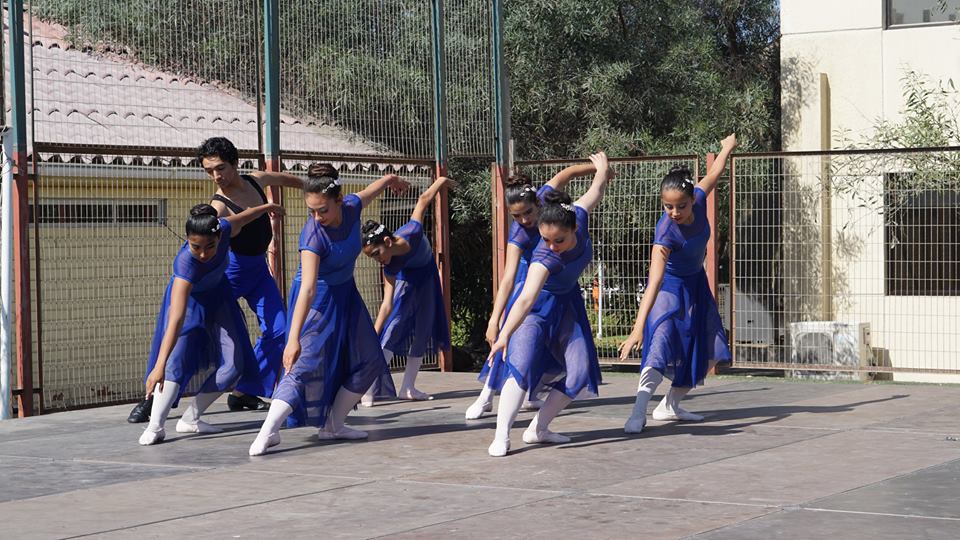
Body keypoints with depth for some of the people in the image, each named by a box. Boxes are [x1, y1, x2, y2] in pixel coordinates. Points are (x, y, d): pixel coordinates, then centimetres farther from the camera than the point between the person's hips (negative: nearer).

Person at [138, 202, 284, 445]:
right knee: (177, 359, -25)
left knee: (234, 364, -2)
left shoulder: (225, 229, -32)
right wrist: (159, 366, -58)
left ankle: (190, 419, 5)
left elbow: (242, 217, -6)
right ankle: (155, 426, -25)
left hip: (217, 295, 5)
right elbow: (176, 318, -52)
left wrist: (267, 207, 16)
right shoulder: (185, 262, -44)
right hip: (187, 299, -5)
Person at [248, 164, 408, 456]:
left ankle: (332, 425, 15)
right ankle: (268, 432, -25)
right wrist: (293, 338, -48)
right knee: (305, 365, -20)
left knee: (368, 361, 10)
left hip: (345, 295, 7)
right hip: (317, 300, -7)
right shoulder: (313, 235, -33)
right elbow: (308, 288, -41)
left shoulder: (352, 207, -17)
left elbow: (384, 182, 6)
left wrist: (393, 180, 30)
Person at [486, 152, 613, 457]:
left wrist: (602, 169, 18)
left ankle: (538, 429, 6)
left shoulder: (579, 216, -24)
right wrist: (505, 334, -60)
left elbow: (596, 189, -3)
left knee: (579, 373, -3)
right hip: (539, 306, -6)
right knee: (523, 365, -26)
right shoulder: (544, 258, -37)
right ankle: (501, 436, -25)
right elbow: (526, 299, -48)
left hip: (567, 302, 6)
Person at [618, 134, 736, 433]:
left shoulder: (698, 199, -23)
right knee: (663, 345, -27)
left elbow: (713, 174, 1)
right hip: (669, 287, -7)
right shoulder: (666, 232, -37)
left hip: (696, 285, 7)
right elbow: (654, 282, -45)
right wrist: (638, 328, -53)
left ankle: (670, 406, 21)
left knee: (707, 354, 12)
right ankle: (639, 412, -31)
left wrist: (727, 147, 21)